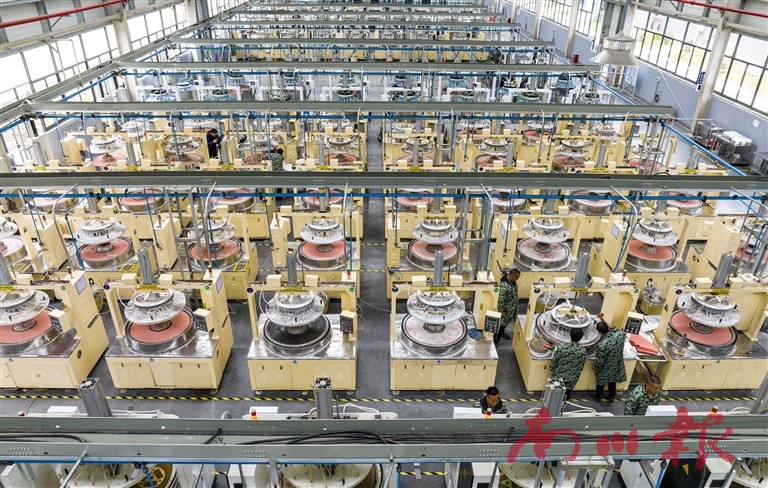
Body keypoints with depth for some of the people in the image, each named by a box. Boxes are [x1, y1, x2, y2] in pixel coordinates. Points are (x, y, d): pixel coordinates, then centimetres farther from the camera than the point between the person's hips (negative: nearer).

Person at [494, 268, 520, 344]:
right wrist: (501, 310, -21)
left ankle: (502, 332, 49)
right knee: (503, 322, 7)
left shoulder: (512, 280, -8)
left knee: (507, 320, 26)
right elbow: (501, 299, -29)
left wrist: (516, 301, 21)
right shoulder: (504, 285, -36)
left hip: (512, 306, 8)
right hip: (506, 307, -8)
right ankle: (496, 339, 24)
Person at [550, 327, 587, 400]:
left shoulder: (561, 348, -21)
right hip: (571, 380, 1)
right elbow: (580, 368, -7)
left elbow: (554, 363, -10)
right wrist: (575, 381, 6)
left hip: (558, 377, 0)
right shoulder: (583, 351, -17)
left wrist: (553, 374, 9)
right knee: (566, 397, 20)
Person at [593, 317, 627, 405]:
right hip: (616, 366, 4)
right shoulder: (620, 335, -27)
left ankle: (598, 398, 50)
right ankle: (611, 399, 51)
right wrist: (609, 326, 5)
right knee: (612, 383, 30)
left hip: (605, 369, -4)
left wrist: (595, 367, -4)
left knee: (601, 384, 25)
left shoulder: (602, 345, -39)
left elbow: (599, 361, -24)